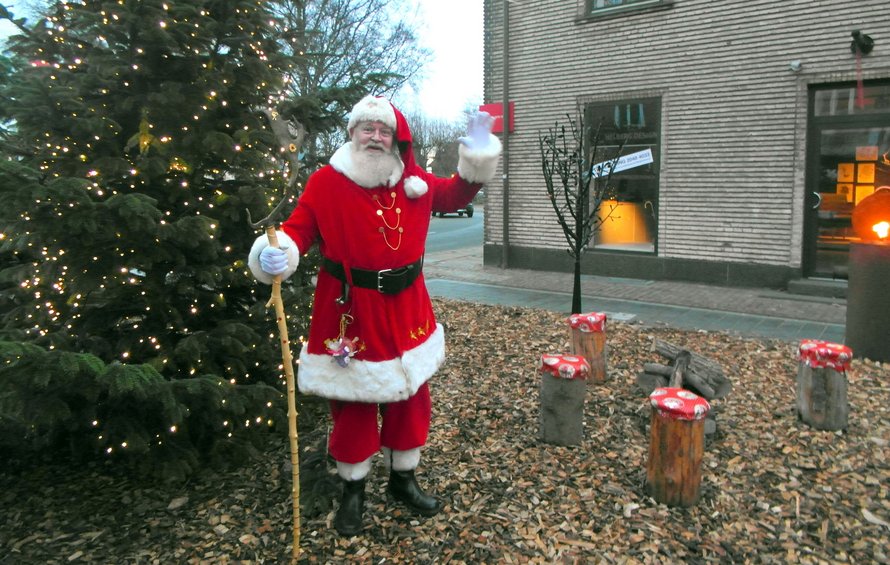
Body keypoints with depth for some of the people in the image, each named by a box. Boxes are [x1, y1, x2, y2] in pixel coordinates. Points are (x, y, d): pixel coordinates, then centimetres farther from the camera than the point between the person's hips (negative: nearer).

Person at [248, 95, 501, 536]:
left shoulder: (415, 182, 4)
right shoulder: (325, 183, -8)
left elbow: (456, 193, 19)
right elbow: (298, 228, -8)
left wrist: (476, 151, 7)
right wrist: (276, 254, -29)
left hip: (405, 311, 4)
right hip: (349, 313, -4)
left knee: (410, 398, 15)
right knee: (353, 405, 8)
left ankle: (404, 480, 37)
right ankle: (352, 490, 30)